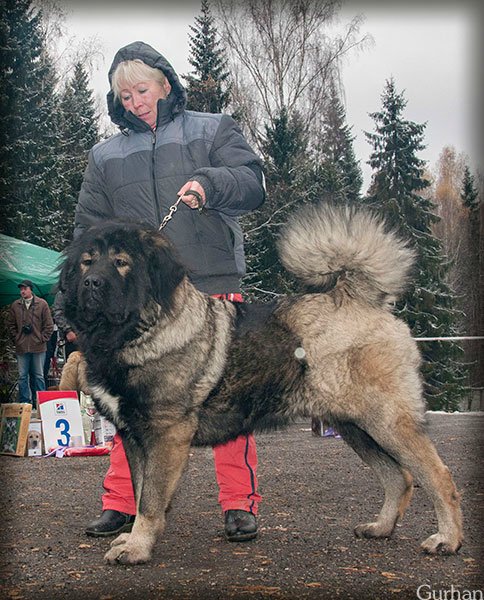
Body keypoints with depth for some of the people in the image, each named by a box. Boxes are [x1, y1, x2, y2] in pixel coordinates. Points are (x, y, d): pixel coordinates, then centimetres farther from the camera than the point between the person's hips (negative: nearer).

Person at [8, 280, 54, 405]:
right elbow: (11, 325, 12)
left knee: (38, 376, 5)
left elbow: (49, 325, 1)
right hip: (21, 347, 2)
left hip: (38, 347, -2)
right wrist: (16, 339, 2)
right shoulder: (15, 305, 6)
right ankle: (24, 403, 12)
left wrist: (42, 339, -4)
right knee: (22, 376, 5)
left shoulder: (42, 304, 0)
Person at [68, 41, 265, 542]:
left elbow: (251, 182, 0)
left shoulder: (211, 130, 12)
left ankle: (239, 503, 5)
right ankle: (121, 503, 9)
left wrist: (208, 183, -21)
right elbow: (90, 226, 18)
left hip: (212, 283, -2)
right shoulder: (107, 155, 19)